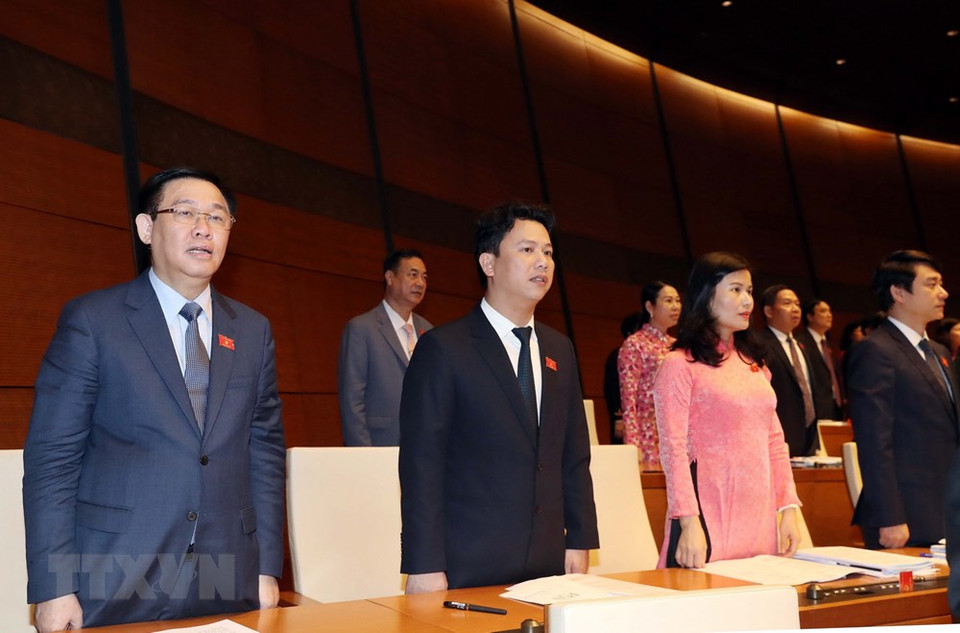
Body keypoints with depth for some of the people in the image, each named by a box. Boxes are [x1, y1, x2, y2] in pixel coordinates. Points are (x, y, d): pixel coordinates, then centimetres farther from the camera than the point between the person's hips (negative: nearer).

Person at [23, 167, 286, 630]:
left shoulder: (252, 331, 9)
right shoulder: (91, 320, -3)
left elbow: (264, 449, 9)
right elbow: (52, 456, -5)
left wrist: (267, 569, 5)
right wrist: (53, 588, -9)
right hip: (114, 586, -3)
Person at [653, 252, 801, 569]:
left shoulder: (753, 363, 16)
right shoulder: (679, 364, -4)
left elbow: (775, 441, 16)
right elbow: (673, 449, -11)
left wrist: (788, 508, 8)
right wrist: (689, 523, -19)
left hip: (761, 519, 6)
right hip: (710, 518, -6)